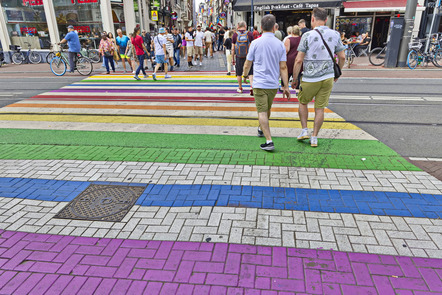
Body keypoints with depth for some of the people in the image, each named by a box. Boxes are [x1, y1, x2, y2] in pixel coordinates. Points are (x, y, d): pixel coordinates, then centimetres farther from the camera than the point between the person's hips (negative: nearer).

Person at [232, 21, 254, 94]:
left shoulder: (235, 35, -2)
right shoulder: (249, 34, -3)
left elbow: (233, 48, 0)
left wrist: (233, 58, 8)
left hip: (239, 58, 1)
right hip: (248, 57, -1)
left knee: (239, 74, 13)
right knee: (250, 73, 6)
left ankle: (240, 88, 24)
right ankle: (252, 86, -12)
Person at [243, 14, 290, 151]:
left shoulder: (255, 43, -6)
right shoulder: (280, 44, -1)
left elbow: (247, 64, 1)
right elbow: (283, 67, -3)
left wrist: (245, 75, 22)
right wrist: (286, 87, 1)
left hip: (259, 83, -4)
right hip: (273, 84, 4)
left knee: (262, 112, -5)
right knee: (267, 109, 22)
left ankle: (269, 141, -14)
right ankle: (261, 130, 45)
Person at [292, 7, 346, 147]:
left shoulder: (307, 35, -9)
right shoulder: (335, 35, 3)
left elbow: (299, 60, -12)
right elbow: (342, 57, 8)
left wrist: (294, 79, -3)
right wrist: (337, 73, 23)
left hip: (310, 78, -3)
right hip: (327, 78, 3)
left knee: (303, 102, 20)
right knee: (320, 108, 9)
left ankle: (304, 130, 16)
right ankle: (314, 138, 15)